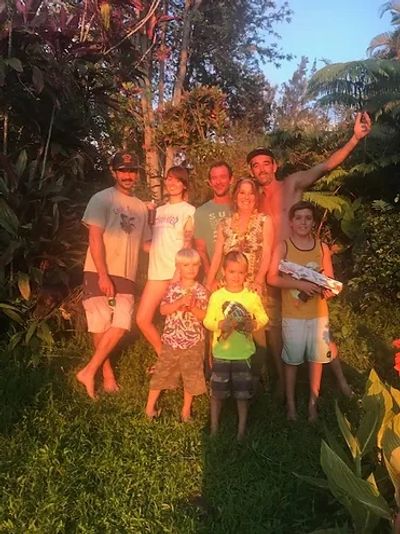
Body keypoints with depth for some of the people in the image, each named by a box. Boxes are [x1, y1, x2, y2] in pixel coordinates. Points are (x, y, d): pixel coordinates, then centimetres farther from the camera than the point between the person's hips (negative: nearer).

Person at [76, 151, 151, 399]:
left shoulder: (141, 207, 15)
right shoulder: (102, 199, -2)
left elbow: (146, 243, 22)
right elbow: (95, 238, -9)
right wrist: (103, 275, -16)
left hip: (126, 276, 4)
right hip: (100, 274, -4)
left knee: (120, 326, -9)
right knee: (101, 327, 1)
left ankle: (89, 371, 3)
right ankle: (108, 374, 18)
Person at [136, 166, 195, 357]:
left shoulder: (189, 210, 3)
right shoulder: (159, 210, 20)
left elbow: (188, 243, -7)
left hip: (178, 273, -6)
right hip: (157, 272, 6)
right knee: (143, 320, 2)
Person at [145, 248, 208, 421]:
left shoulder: (201, 291, -4)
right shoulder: (173, 288, -1)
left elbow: (203, 316, -8)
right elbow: (163, 310, -9)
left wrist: (192, 307, -24)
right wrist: (180, 302, -21)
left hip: (193, 342, 0)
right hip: (171, 339, 1)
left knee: (191, 375, 10)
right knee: (161, 372, 9)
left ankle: (186, 409, 28)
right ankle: (150, 406, 24)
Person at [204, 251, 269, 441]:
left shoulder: (252, 296, -5)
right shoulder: (216, 296, -6)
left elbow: (263, 318, 3)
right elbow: (207, 321, -3)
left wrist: (254, 324, -17)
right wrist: (220, 325, -21)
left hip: (244, 353, 0)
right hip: (221, 352, 0)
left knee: (243, 393, 11)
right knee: (217, 392, 11)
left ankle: (241, 429, 29)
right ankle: (214, 428, 29)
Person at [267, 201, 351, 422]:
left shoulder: (322, 247, 1)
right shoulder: (283, 247, -7)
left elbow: (330, 279, 6)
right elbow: (272, 278, -13)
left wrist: (327, 289, -18)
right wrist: (300, 283, -24)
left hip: (319, 313, 2)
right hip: (293, 314, -2)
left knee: (316, 357, 11)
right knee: (292, 359, 9)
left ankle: (313, 401, 29)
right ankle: (290, 402, 25)